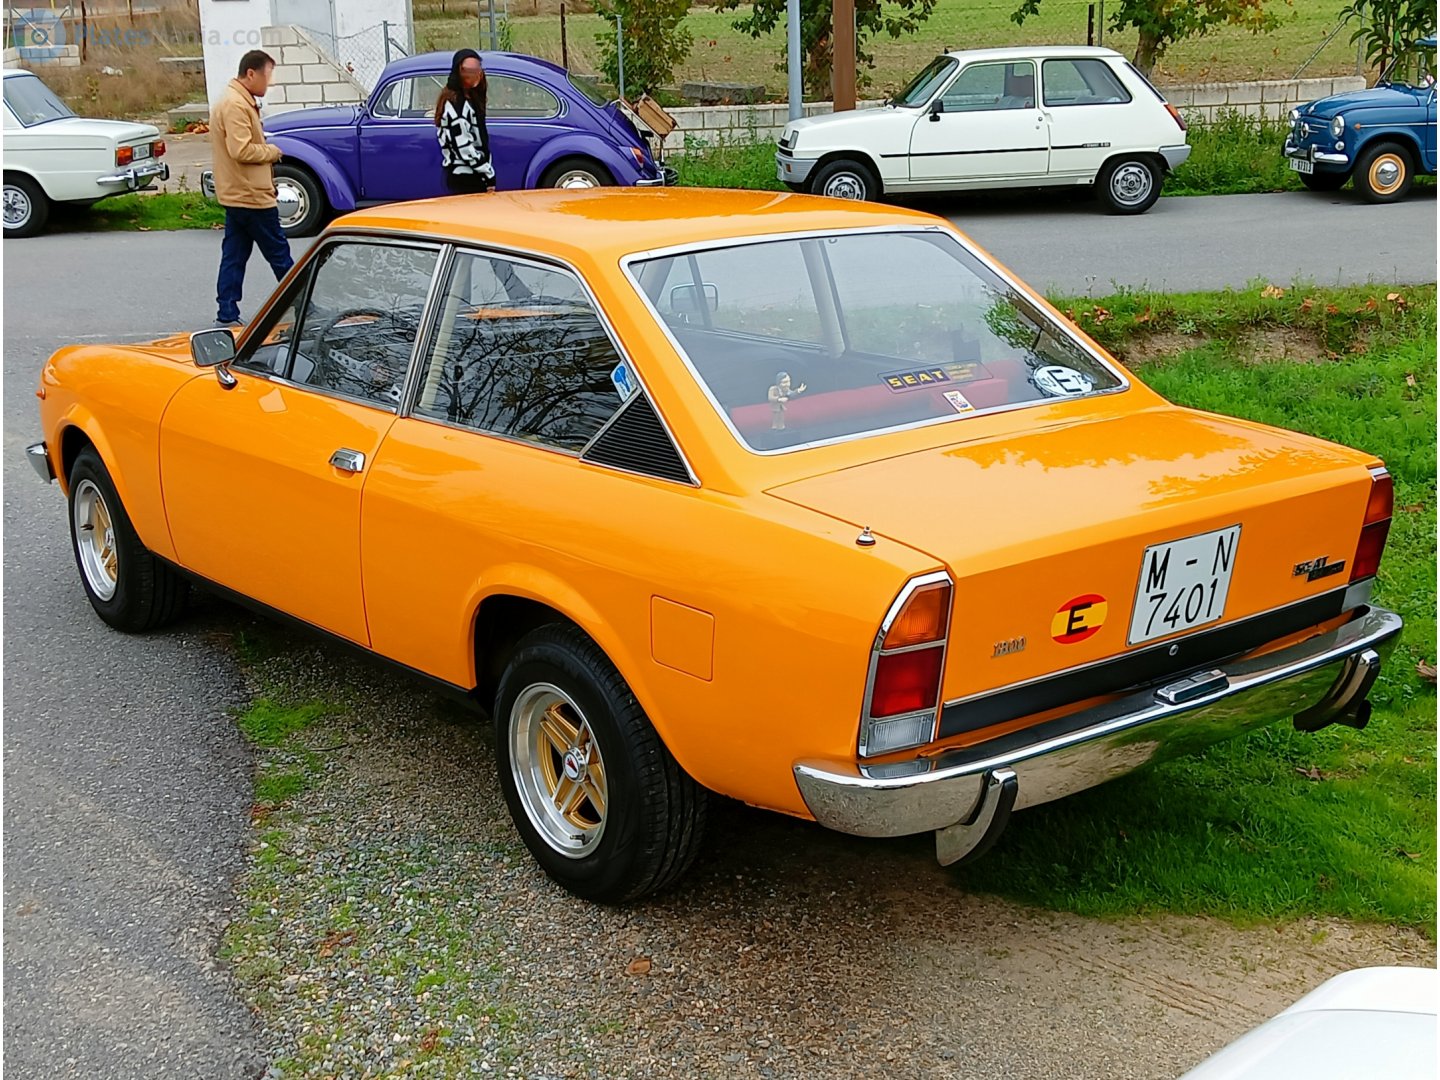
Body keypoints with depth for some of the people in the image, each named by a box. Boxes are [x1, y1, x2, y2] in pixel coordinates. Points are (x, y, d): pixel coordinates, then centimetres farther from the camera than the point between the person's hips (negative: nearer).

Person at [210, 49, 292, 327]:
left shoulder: (238, 101, 16)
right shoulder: (236, 105, -18)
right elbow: (242, 150, -25)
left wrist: (266, 151, 3)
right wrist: (273, 151, -11)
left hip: (237, 195, 10)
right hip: (251, 197, -10)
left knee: (234, 256, 9)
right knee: (279, 254, 1)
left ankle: (227, 316, 9)